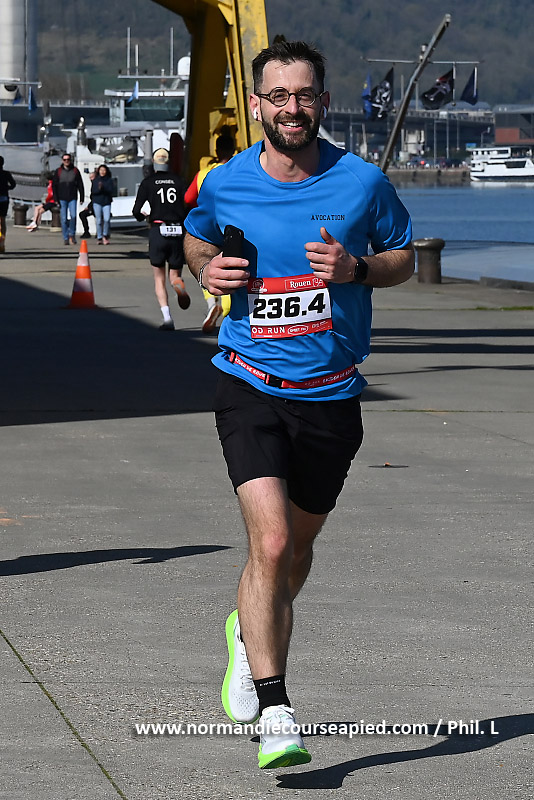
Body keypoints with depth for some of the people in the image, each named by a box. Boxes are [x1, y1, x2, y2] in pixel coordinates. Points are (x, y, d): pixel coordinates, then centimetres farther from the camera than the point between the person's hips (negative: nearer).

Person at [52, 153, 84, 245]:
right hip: (62, 199, 0)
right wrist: (56, 199, -4)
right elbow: (54, 185, 4)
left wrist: (82, 198, 4)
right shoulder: (58, 171, 4)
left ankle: (72, 234, 6)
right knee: (64, 219, -1)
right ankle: (66, 238, 5)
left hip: (72, 198, 0)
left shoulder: (75, 171, 6)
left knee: (73, 216, -13)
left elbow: (80, 185, 9)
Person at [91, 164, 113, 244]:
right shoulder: (95, 180, 5)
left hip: (106, 202, 0)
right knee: (99, 221, -1)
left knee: (106, 219, -14)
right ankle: (99, 238, 8)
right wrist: (98, 189, -18)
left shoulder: (109, 180, 3)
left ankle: (105, 235, 7)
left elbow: (111, 191, -5)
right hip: (97, 202, 0)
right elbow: (93, 191, 1)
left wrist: (103, 188, -20)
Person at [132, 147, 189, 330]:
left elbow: (136, 210, -2)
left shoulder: (148, 182, 2)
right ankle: (178, 284, -29)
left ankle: (167, 317, -5)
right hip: (177, 231, 1)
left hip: (158, 231, -1)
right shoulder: (177, 181, 7)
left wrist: (141, 216, 20)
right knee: (175, 274, 11)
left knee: (159, 278, 9)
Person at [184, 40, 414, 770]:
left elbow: (404, 258, 9)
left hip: (331, 393, 2)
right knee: (270, 541, -18)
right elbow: (197, 240, 19)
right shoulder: (223, 186, -2)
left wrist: (355, 267, -13)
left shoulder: (362, 182, -4)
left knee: (298, 542, 18)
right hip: (251, 386, -2)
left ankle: (250, 636, 49)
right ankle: (275, 713, -18)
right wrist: (207, 269, -4)